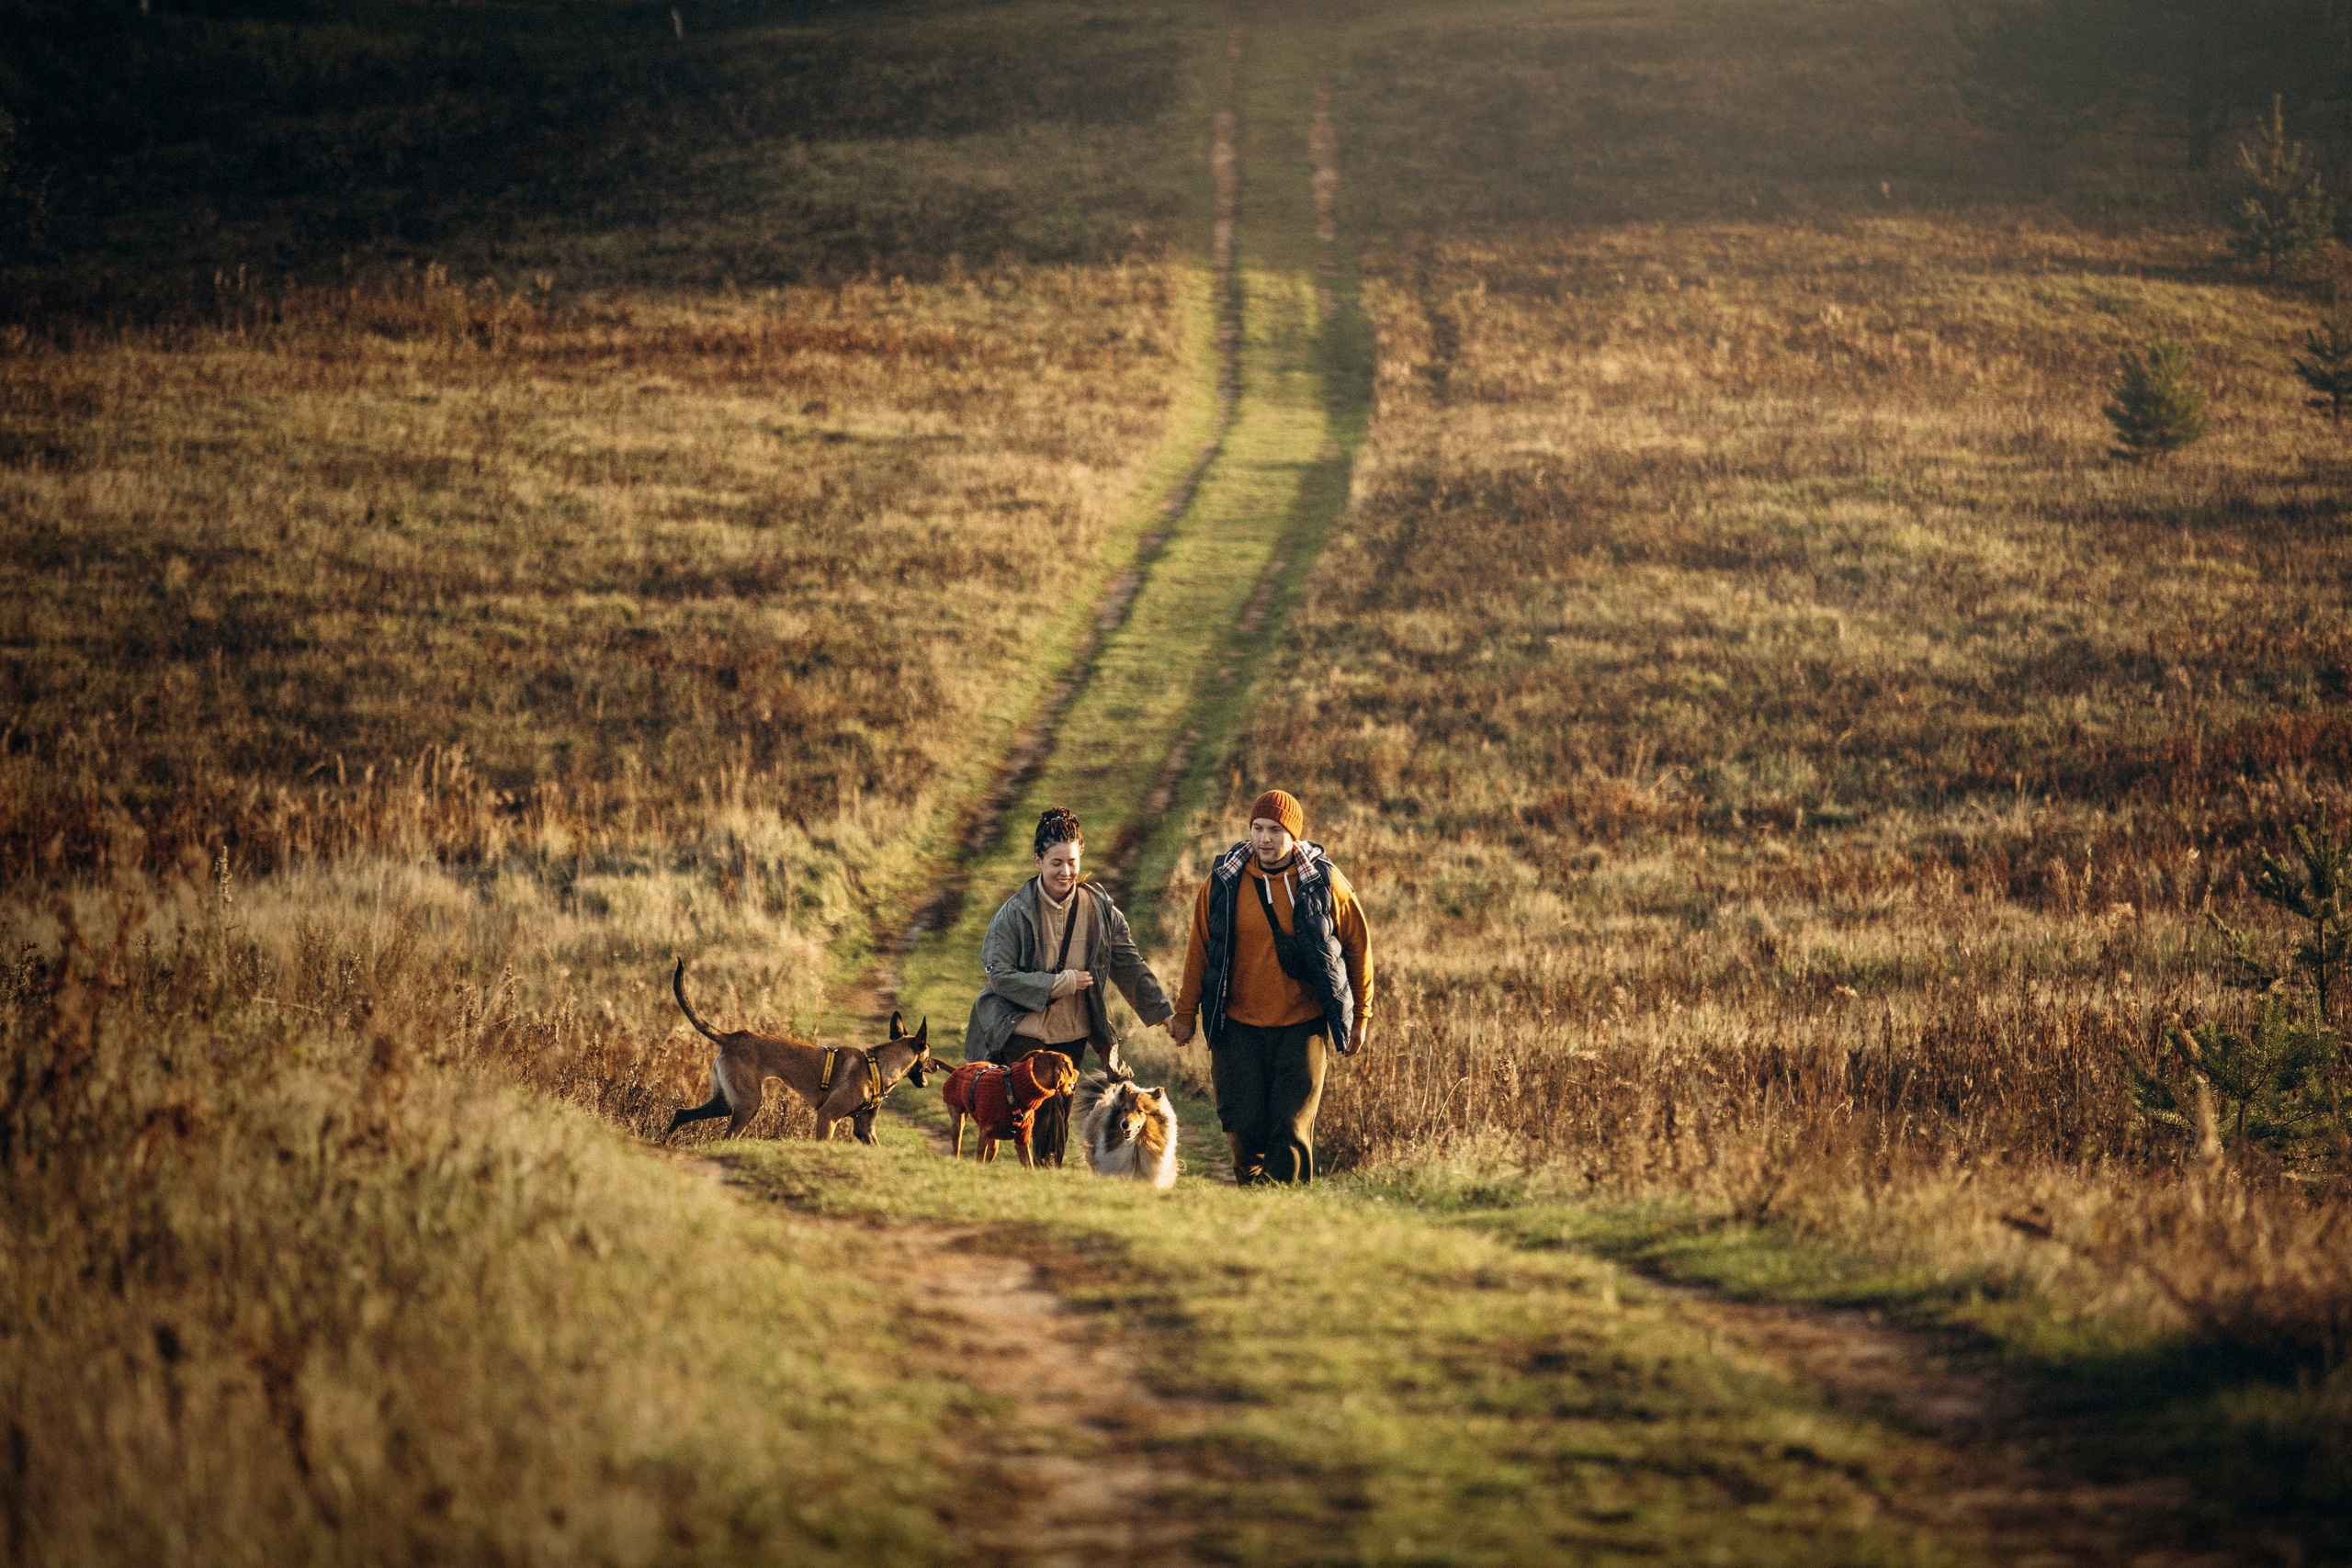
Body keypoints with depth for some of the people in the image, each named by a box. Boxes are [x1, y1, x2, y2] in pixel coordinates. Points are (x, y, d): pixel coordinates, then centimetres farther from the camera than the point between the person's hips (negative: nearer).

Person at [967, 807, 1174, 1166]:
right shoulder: (1016, 913, -11)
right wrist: (1060, 984, -17)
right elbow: (1000, 975, -13)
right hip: (1025, 1031, -4)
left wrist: (1162, 1012, 5)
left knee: (1059, 1123, 9)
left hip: (1073, 1034, 4)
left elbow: (1129, 964, 7)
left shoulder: (1099, 908, -1)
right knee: (1048, 1114, -14)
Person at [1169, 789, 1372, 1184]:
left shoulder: (1324, 882, -3)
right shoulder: (1224, 881, 0)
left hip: (1302, 1028, -1)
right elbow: (1199, 949, 9)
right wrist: (1185, 1014, 9)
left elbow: (1358, 946, 7)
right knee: (1244, 1129, -1)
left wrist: (1360, 1017, 9)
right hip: (1238, 1027, 1)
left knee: (1292, 1131, -6)